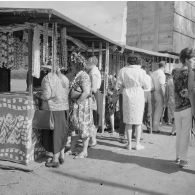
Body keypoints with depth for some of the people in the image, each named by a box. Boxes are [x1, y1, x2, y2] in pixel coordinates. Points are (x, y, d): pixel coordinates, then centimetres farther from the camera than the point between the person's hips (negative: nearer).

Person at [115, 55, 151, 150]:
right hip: (138, 97, -1)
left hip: (127, 97, 1)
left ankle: (129, 143, 12)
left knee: (128, 121, 10)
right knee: (138, 121, 10)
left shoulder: (123, 71, -4)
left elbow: (118, 86, -1)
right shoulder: (141, 72, -9)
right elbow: (147, 86, -3)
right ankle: (137, 143, 12)